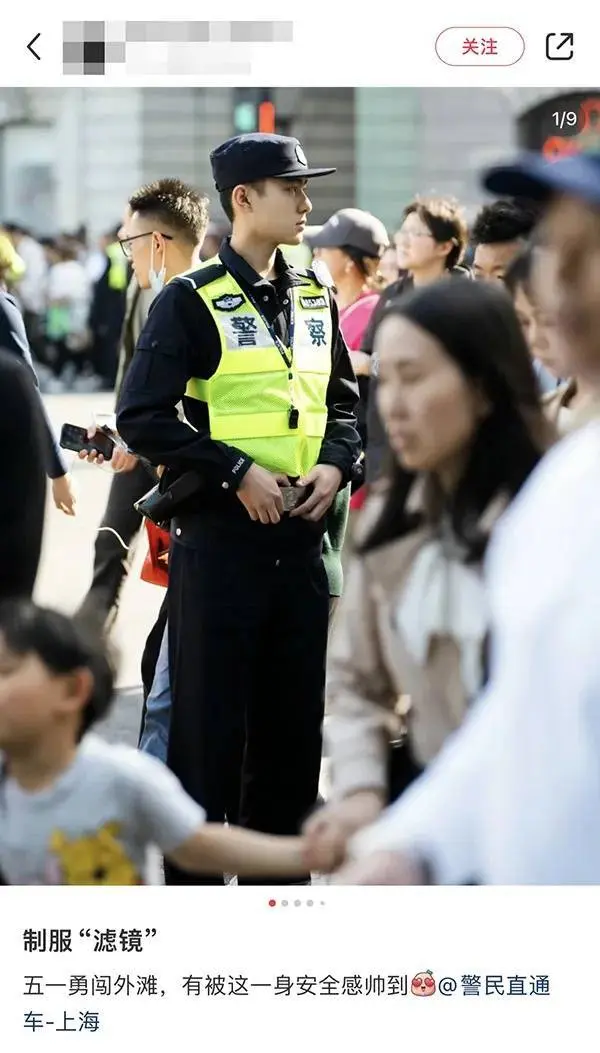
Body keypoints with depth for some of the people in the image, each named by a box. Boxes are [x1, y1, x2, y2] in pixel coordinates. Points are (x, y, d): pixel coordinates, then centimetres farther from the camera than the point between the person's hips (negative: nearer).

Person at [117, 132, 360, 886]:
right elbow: (142, 418, -12)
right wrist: (237, 471, -17)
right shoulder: (191, 301, -7)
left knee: (293, 718, 11)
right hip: (219, 537, -6)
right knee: (208, 720, -1)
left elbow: (343, 400, 21)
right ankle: (191, 872, 8)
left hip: (301, 536, 6)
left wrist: (335, 463, 1)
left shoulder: (314, 299, 13)